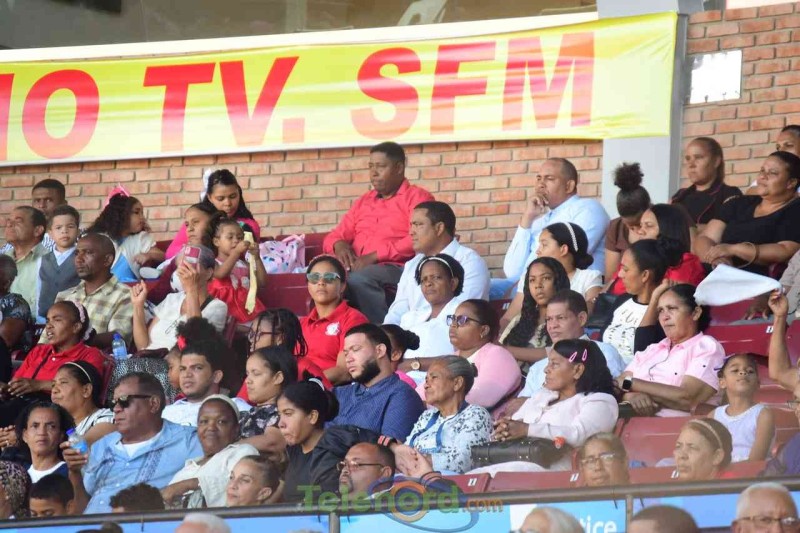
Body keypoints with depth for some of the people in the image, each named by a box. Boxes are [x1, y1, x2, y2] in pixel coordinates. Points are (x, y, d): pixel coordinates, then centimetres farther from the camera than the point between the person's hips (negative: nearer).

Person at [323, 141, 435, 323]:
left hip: (397, 268, -5)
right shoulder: (363, 202, 28)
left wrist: (375, 256, -15)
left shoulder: (417, 197, 7)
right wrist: (339, 245, -1)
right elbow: (334, 237, 26)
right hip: (358, 267, 5)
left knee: (358, 280, -37)